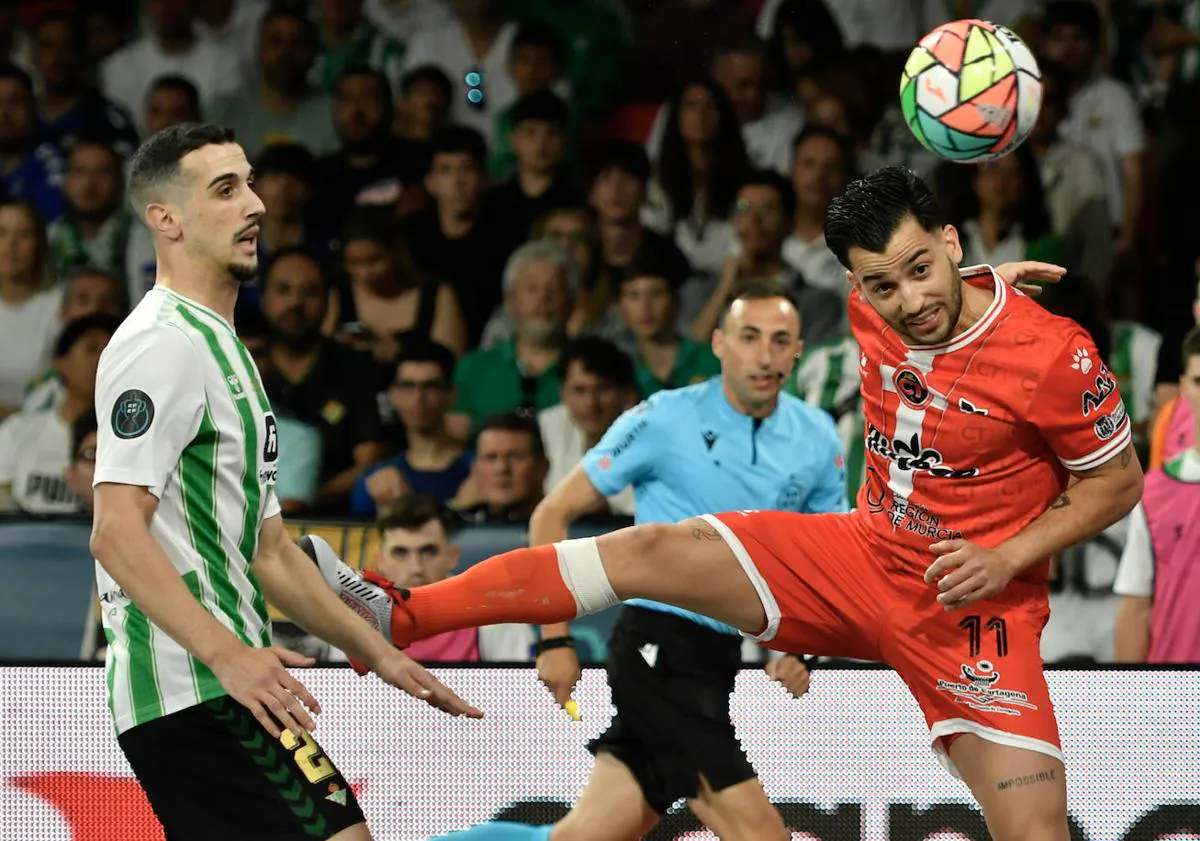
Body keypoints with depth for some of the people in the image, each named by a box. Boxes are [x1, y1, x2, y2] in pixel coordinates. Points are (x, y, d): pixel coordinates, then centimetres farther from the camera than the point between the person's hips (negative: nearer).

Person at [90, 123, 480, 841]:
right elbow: (116, 533, -19)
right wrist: (227, 654, -26)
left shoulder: (220, 348, 24)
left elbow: (269, 551, 26)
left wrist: (377, 652, 21)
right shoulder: (164, 342, -9)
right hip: (193, 691, -10)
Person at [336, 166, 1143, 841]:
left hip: (975, 602, -5)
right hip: (863, 556, 5)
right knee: (649, 552, -8)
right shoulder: (875, 311, -5)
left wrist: (1006, 558, -19)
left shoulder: (1054, 354, -21)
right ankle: (401, 614, -6)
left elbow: (1118, 482, -10)